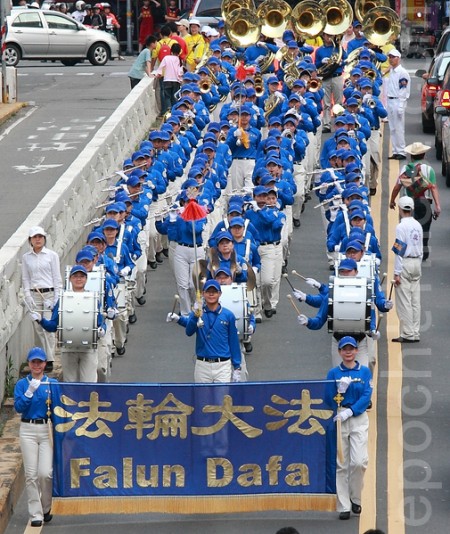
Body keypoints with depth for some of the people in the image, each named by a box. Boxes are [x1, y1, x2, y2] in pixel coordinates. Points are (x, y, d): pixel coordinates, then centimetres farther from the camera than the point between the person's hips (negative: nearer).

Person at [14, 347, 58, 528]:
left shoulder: (53, 383, 6)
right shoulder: (22, 384, 4)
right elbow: (18, 408, -6)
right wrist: (30, 391, -16)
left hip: (48, 430, 0)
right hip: (28, 430, 0)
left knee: (46, 473, -9)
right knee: (31, 474, -3)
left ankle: (46, 508, 14)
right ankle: (35, 514, 2)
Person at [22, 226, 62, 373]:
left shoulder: (52, 255, 1)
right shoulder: (26, 257, 8)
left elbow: (57, 278, 1)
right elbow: (25, 279, 9)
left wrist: (57, 297, -6)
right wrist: (28, 297, -2)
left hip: (49, 293, -3)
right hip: (34, 295, 3)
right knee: (38, 328, 2)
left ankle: (49, 360, -6)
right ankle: (46, 355, 13)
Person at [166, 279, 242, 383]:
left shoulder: (228, 315, 2)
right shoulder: (197, 313, 4)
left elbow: (234, 342, 5)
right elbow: (189, 331, -14)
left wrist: (237, 368, 2)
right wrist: (195, 316, -32)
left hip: (223, 366, -1)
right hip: (202, 366, 1)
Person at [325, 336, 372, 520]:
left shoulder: (364, 371, 6)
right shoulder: (334, 373, 6)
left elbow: (366, 397, -4)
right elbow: (328, 400, 2)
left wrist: (350, 412, -15)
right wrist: (339, 390, -16)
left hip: (359, 418, 0)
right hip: (338, 419, 0)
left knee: (359, 461, -13)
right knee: (341, 463, -1)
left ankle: (355, 499, 9)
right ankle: (344, 506, 3)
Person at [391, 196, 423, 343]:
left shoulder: (401, 226, -13)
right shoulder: (418, 226, 9)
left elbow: (400, 251, -16)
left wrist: (397, 273, -14)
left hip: (405, 264, -7)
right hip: (417, 264, 7)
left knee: (404, 301, -5)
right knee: (415, 301, 9)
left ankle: (407, 334, -7)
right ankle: (416, 334, 10)